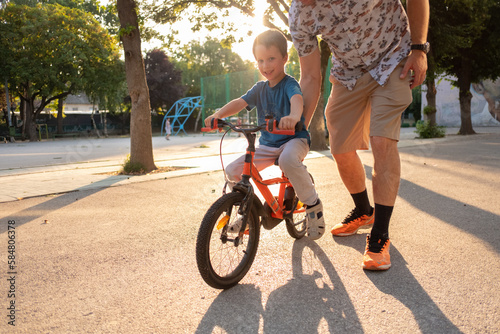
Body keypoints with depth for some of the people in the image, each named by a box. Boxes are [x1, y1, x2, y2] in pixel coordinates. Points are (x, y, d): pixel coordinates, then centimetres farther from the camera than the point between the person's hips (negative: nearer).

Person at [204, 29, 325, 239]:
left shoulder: (289, 84, -10)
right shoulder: (259, 88, 8)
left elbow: (297, 99, -32)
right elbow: (240, 103, -3)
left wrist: (294, 116, -57)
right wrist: (217, 115, -22)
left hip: (294, 140, -6)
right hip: (267, 144, 6)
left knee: (288, 159, -42)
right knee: (232, 171, -8)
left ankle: (313, 205, -19)